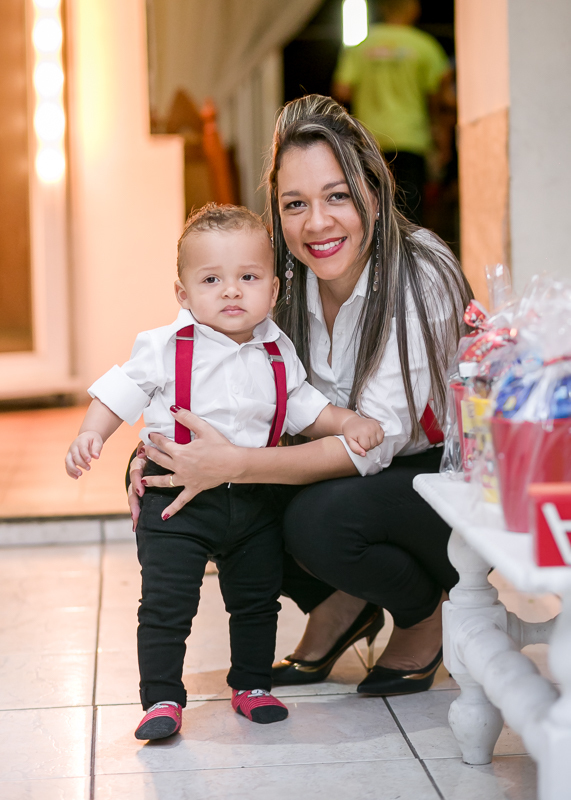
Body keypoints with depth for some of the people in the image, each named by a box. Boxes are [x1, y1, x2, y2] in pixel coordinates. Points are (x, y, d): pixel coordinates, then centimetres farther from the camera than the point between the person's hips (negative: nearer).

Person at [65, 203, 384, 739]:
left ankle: (251, 685, 32)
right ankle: (162, 698, 8)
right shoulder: (165, 348, -10)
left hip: (252, 498, 4)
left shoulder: (278, 354, 1)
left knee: (257, 599, 14)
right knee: (166, 604, -5)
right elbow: (122, 392, -3)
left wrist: (347, 423, -2)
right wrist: (90, 435, -17)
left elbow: (303, 407, 12)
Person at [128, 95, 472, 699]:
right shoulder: (286, 284, -7)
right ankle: (340, 606, 9)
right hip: (350, 474, 6)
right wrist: (160, 451, -23)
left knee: (320, 518, -33)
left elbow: (376, 439, -30)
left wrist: (234, 463, -39)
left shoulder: (421, 277, -24)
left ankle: (424, 615, 0)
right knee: (230, 498, -16)